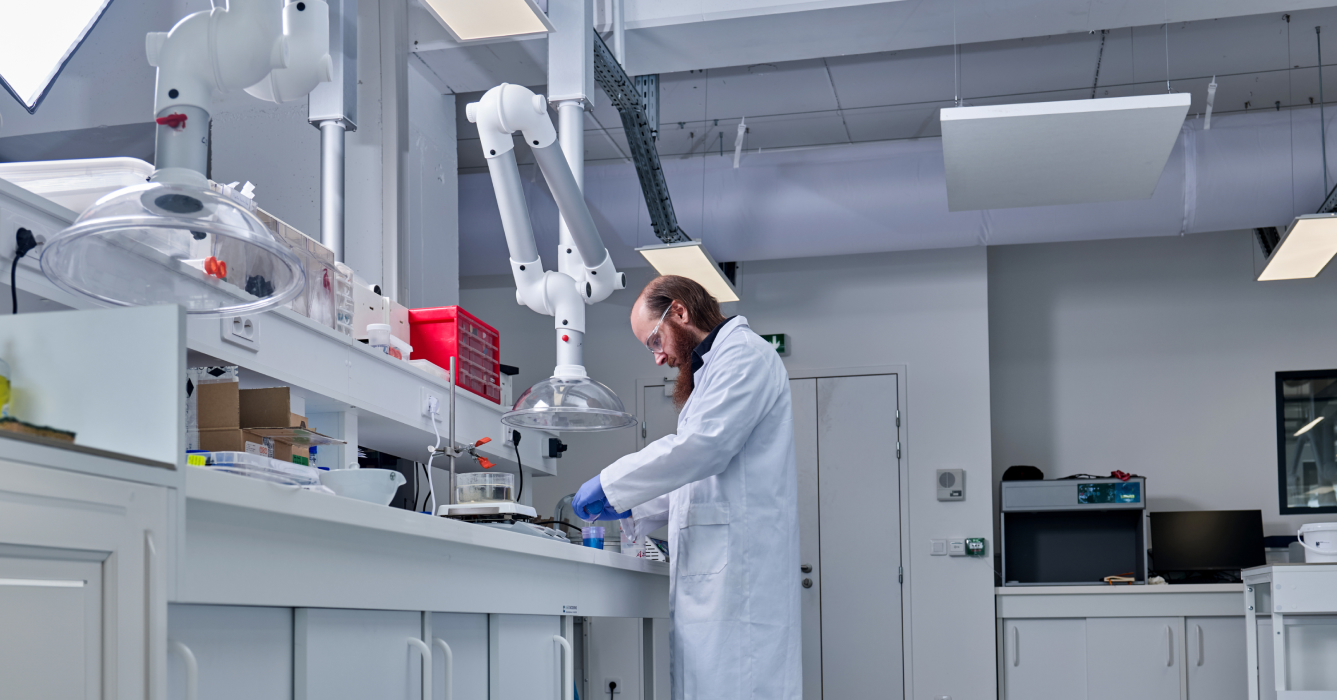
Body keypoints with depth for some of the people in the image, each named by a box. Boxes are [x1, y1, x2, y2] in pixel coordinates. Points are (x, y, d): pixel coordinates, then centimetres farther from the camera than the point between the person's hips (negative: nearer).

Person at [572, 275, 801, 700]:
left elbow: (704, 444, -17)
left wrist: (610, 485, -10)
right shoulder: (715, 366, 28)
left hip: (737, 565, -10)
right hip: (713, 572, 10)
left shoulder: (744, 353, -4)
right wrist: (630, 510, 23)